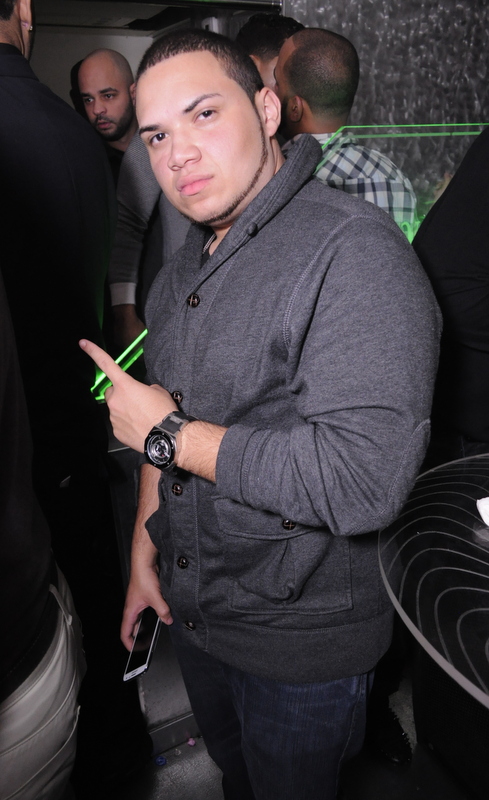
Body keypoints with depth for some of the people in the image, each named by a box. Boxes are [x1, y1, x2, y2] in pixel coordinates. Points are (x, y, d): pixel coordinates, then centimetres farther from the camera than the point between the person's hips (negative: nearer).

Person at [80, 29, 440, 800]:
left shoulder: (354, 250, -25)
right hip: (192, 611, 7)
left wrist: (167, 434, -24)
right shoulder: (182, 271, 4)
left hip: (303, 643, -7)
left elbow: (364, 480, -34)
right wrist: (144, 553, 8)